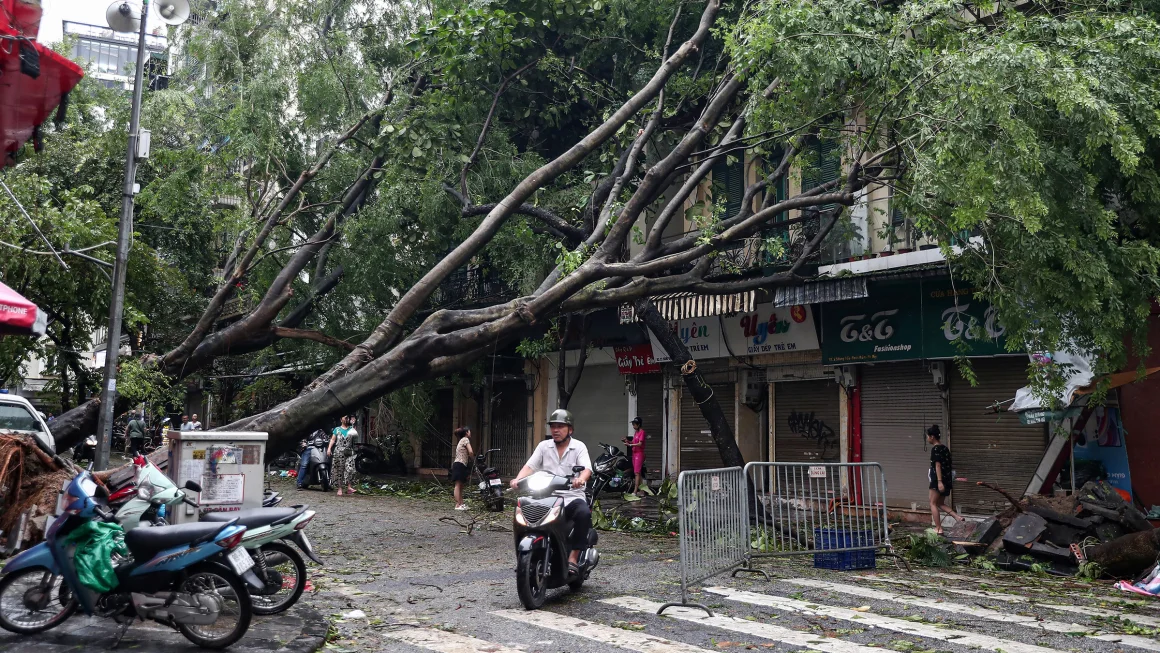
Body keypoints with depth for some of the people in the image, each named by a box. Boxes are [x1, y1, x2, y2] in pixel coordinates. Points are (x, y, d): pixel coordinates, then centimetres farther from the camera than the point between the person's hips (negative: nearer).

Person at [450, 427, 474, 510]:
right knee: (458, 485, -11)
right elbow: (470, 452, -16)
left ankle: (461, 504, 12)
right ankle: (457, 505, -14)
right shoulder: (466, 439, -5)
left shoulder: (461, 441, 24)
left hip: (459, 465, 10)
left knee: (461, 485, 10)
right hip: (460, 465, -10)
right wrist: (472, 457, 1)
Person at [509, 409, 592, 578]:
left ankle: (573, 558, -25)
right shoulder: (543, 446, 12)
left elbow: (587, 469, -12)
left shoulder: (579, 447, 4)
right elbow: (530, 466, 1)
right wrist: (518, 479, -20)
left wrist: (581, 479, -36)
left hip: (572, 497, -3)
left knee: (584, 513, -34)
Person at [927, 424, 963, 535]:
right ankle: (957, 516, -1)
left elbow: (938, 465, -19)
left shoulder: (935, 449, -12)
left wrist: (939, 481, -23)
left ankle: (938, 529, -2)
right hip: (947, 479, 8)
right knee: (940, 503, 17)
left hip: (938, 479, -8)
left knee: (933, 503, 1)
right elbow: (948, 465, 18)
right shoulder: (945, 448, 13)